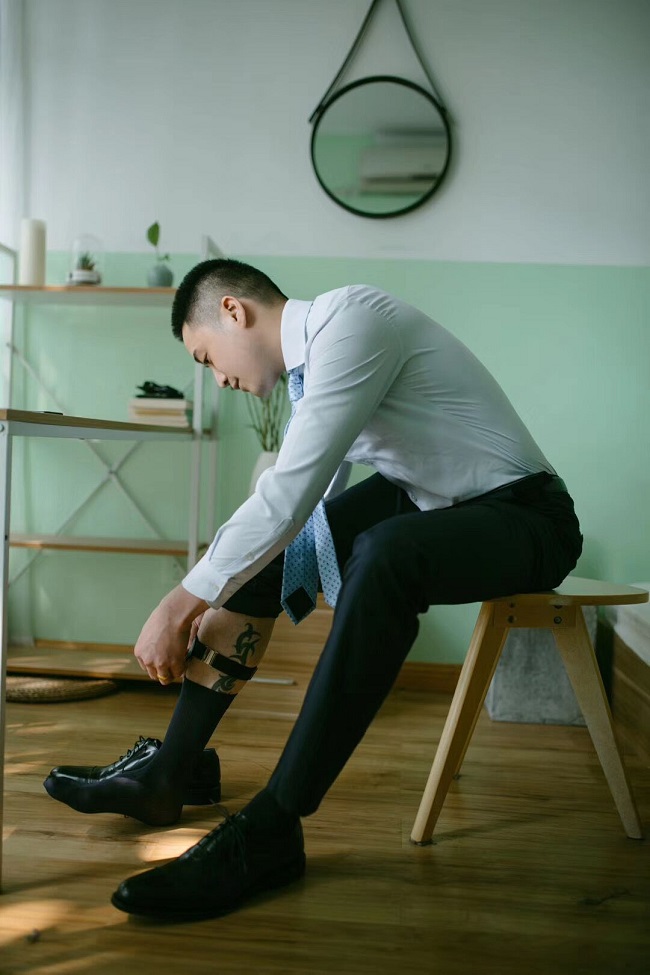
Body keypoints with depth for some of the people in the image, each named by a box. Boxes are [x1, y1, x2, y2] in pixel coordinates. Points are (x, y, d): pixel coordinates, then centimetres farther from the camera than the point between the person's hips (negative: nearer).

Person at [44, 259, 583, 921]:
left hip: (521, 517, -9)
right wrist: (215, 605, 7)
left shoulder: (350, 318, -20)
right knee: (261, 551, 0)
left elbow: (289, 495, -26)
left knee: (382, 554, -37)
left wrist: (182, 604, -18)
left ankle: (270, 832, -28)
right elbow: (307, 508, 11)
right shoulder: (310, 364, 8)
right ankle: (169, 773, 4)